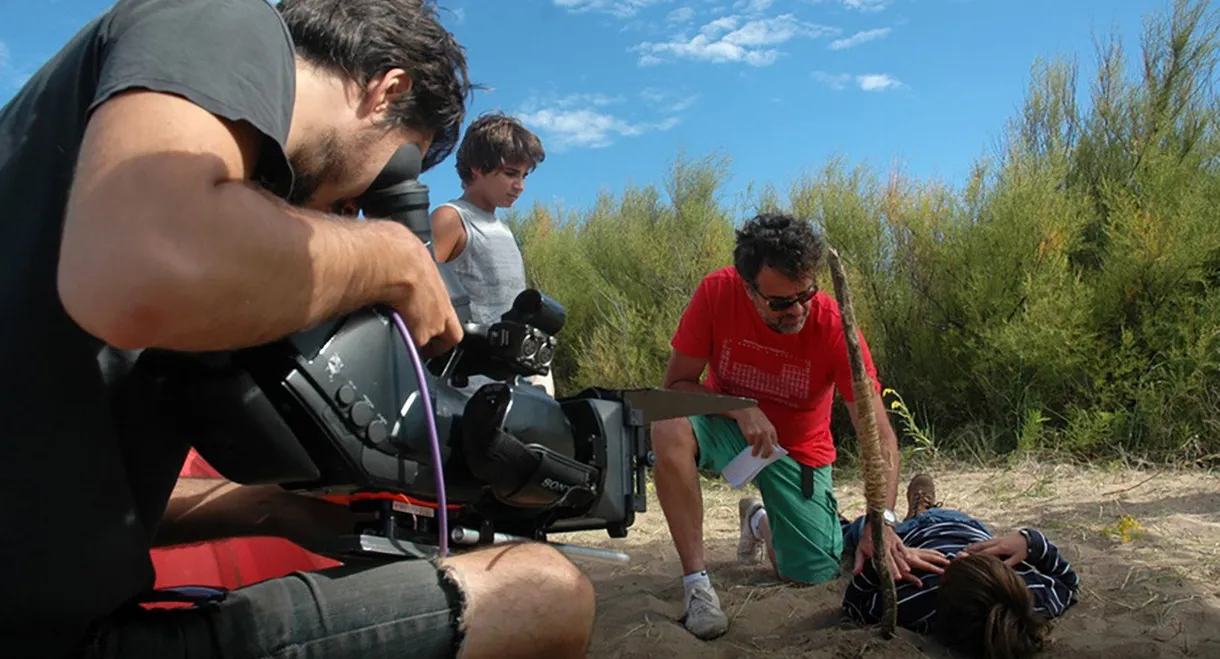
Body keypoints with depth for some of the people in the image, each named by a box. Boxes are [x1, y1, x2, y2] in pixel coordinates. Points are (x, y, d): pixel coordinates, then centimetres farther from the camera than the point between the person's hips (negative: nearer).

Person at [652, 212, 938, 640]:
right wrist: (741, 408, -33)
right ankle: (696, 582, -21)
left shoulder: (835, 327, -27)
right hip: (727, 424, 0)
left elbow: (880, 438, -28)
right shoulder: (717, 293, -25)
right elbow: (676, 384, -17)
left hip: (798, 449, 1)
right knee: (668, 429, -35)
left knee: (811, 579, -1)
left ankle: (761, 521, 35)